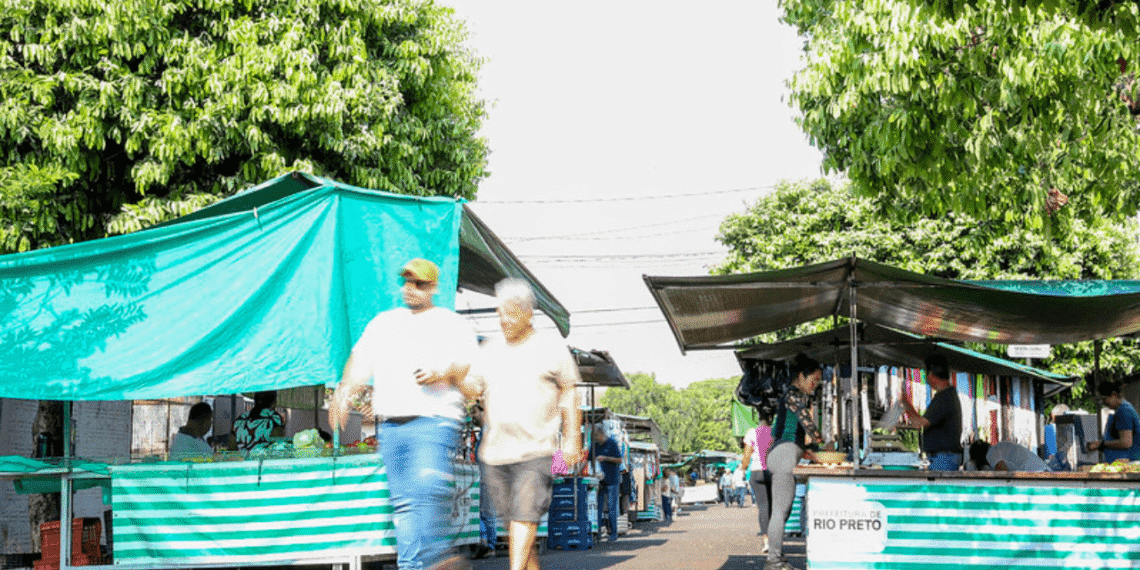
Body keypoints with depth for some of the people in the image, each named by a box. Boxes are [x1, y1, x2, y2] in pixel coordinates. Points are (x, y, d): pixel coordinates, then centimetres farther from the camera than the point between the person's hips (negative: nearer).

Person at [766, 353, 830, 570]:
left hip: (782, 454, 11)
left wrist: (804, 451, 17)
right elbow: (808, 423, -11)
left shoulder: (792, 395, 24)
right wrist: (824, 444, 2)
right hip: (785, 453, -11)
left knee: (782, 510, 9)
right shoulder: (794, 394, -7)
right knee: (781, 510, -10)